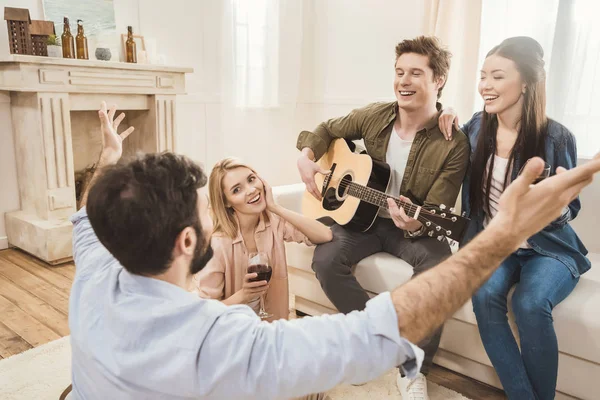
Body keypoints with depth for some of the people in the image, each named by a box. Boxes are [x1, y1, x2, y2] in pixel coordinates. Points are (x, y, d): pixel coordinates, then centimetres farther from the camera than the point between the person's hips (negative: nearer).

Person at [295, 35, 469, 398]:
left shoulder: (454, 145, -16)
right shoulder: (374, 116, -4)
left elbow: (436, 214, -17)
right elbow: (327, 130, 13)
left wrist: (416, 224, -40)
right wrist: (307, 157, -6)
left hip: (416, 229, -3)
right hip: (364, 216, 4)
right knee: (325, 260, -23)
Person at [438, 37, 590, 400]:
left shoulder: (557, 138, -13)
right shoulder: (477, 127, -3)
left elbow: (569, 211, -2)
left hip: (547, 248, -2)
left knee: (530, 304, -30)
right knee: (485, 295, -27)